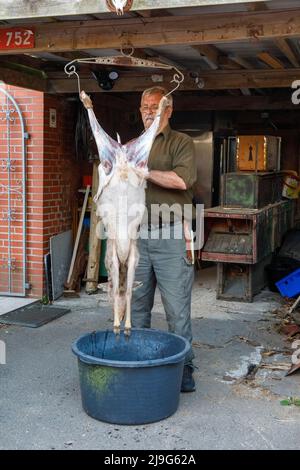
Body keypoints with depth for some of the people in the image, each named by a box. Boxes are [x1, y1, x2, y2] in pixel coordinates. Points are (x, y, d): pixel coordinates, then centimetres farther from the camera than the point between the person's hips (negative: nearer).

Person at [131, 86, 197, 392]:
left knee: (177, 307, -3)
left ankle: (183, 367, 9)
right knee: (137, 304, 10)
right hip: (136, 235, 5)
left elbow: (182, 180, -15)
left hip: (170, 237, -4)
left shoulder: (180, 143, 3)